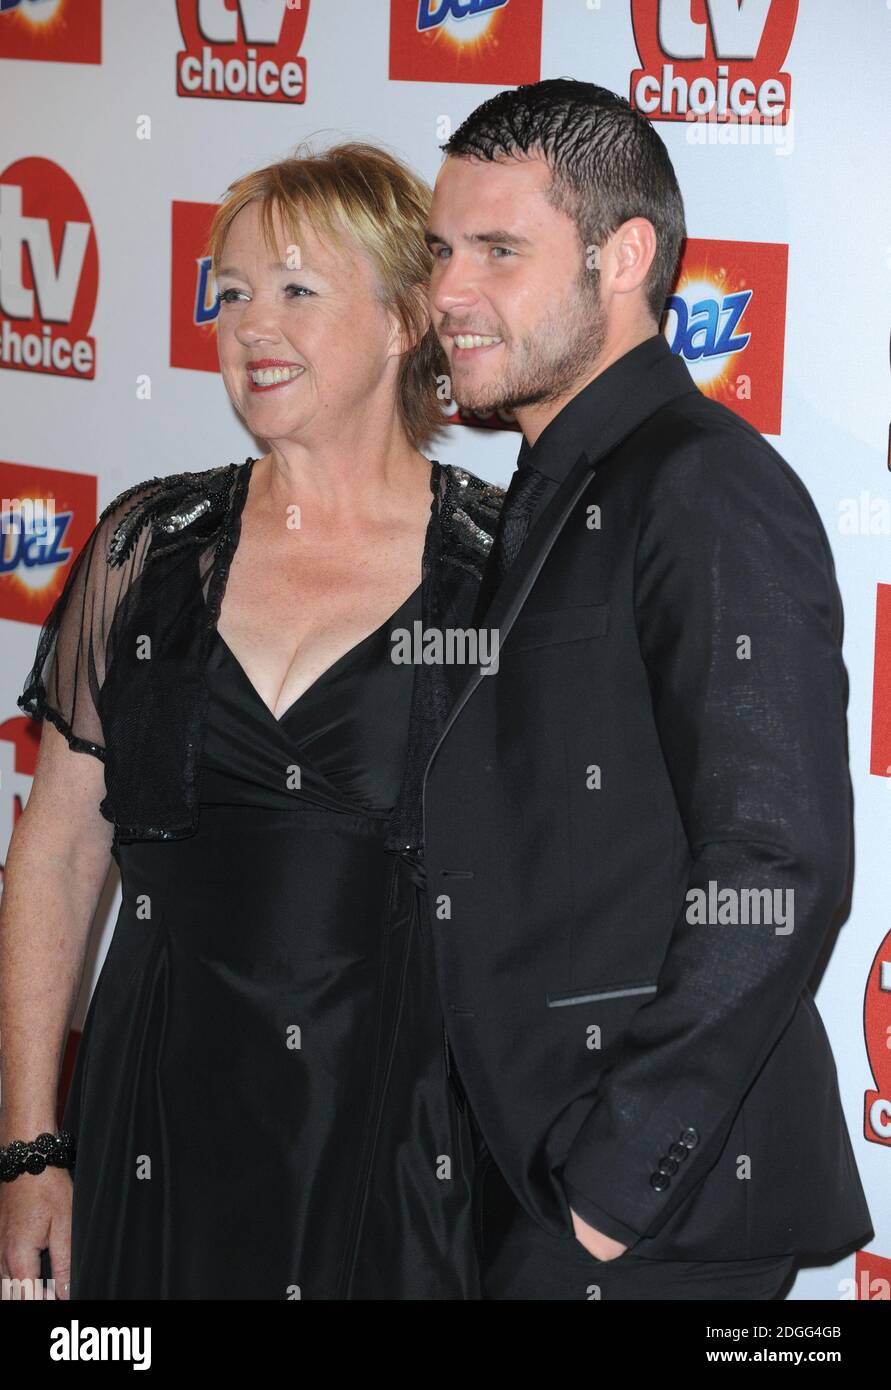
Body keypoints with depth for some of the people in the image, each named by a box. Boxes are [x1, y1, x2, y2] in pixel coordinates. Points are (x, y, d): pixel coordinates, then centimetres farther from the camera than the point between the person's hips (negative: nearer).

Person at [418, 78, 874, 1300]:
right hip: (535, 1179, 9)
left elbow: (775, 874, -22)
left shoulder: (708, 490, -15)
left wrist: (615, 1181, -20)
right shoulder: (554, 498, 15)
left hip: (653, 1214, -9)